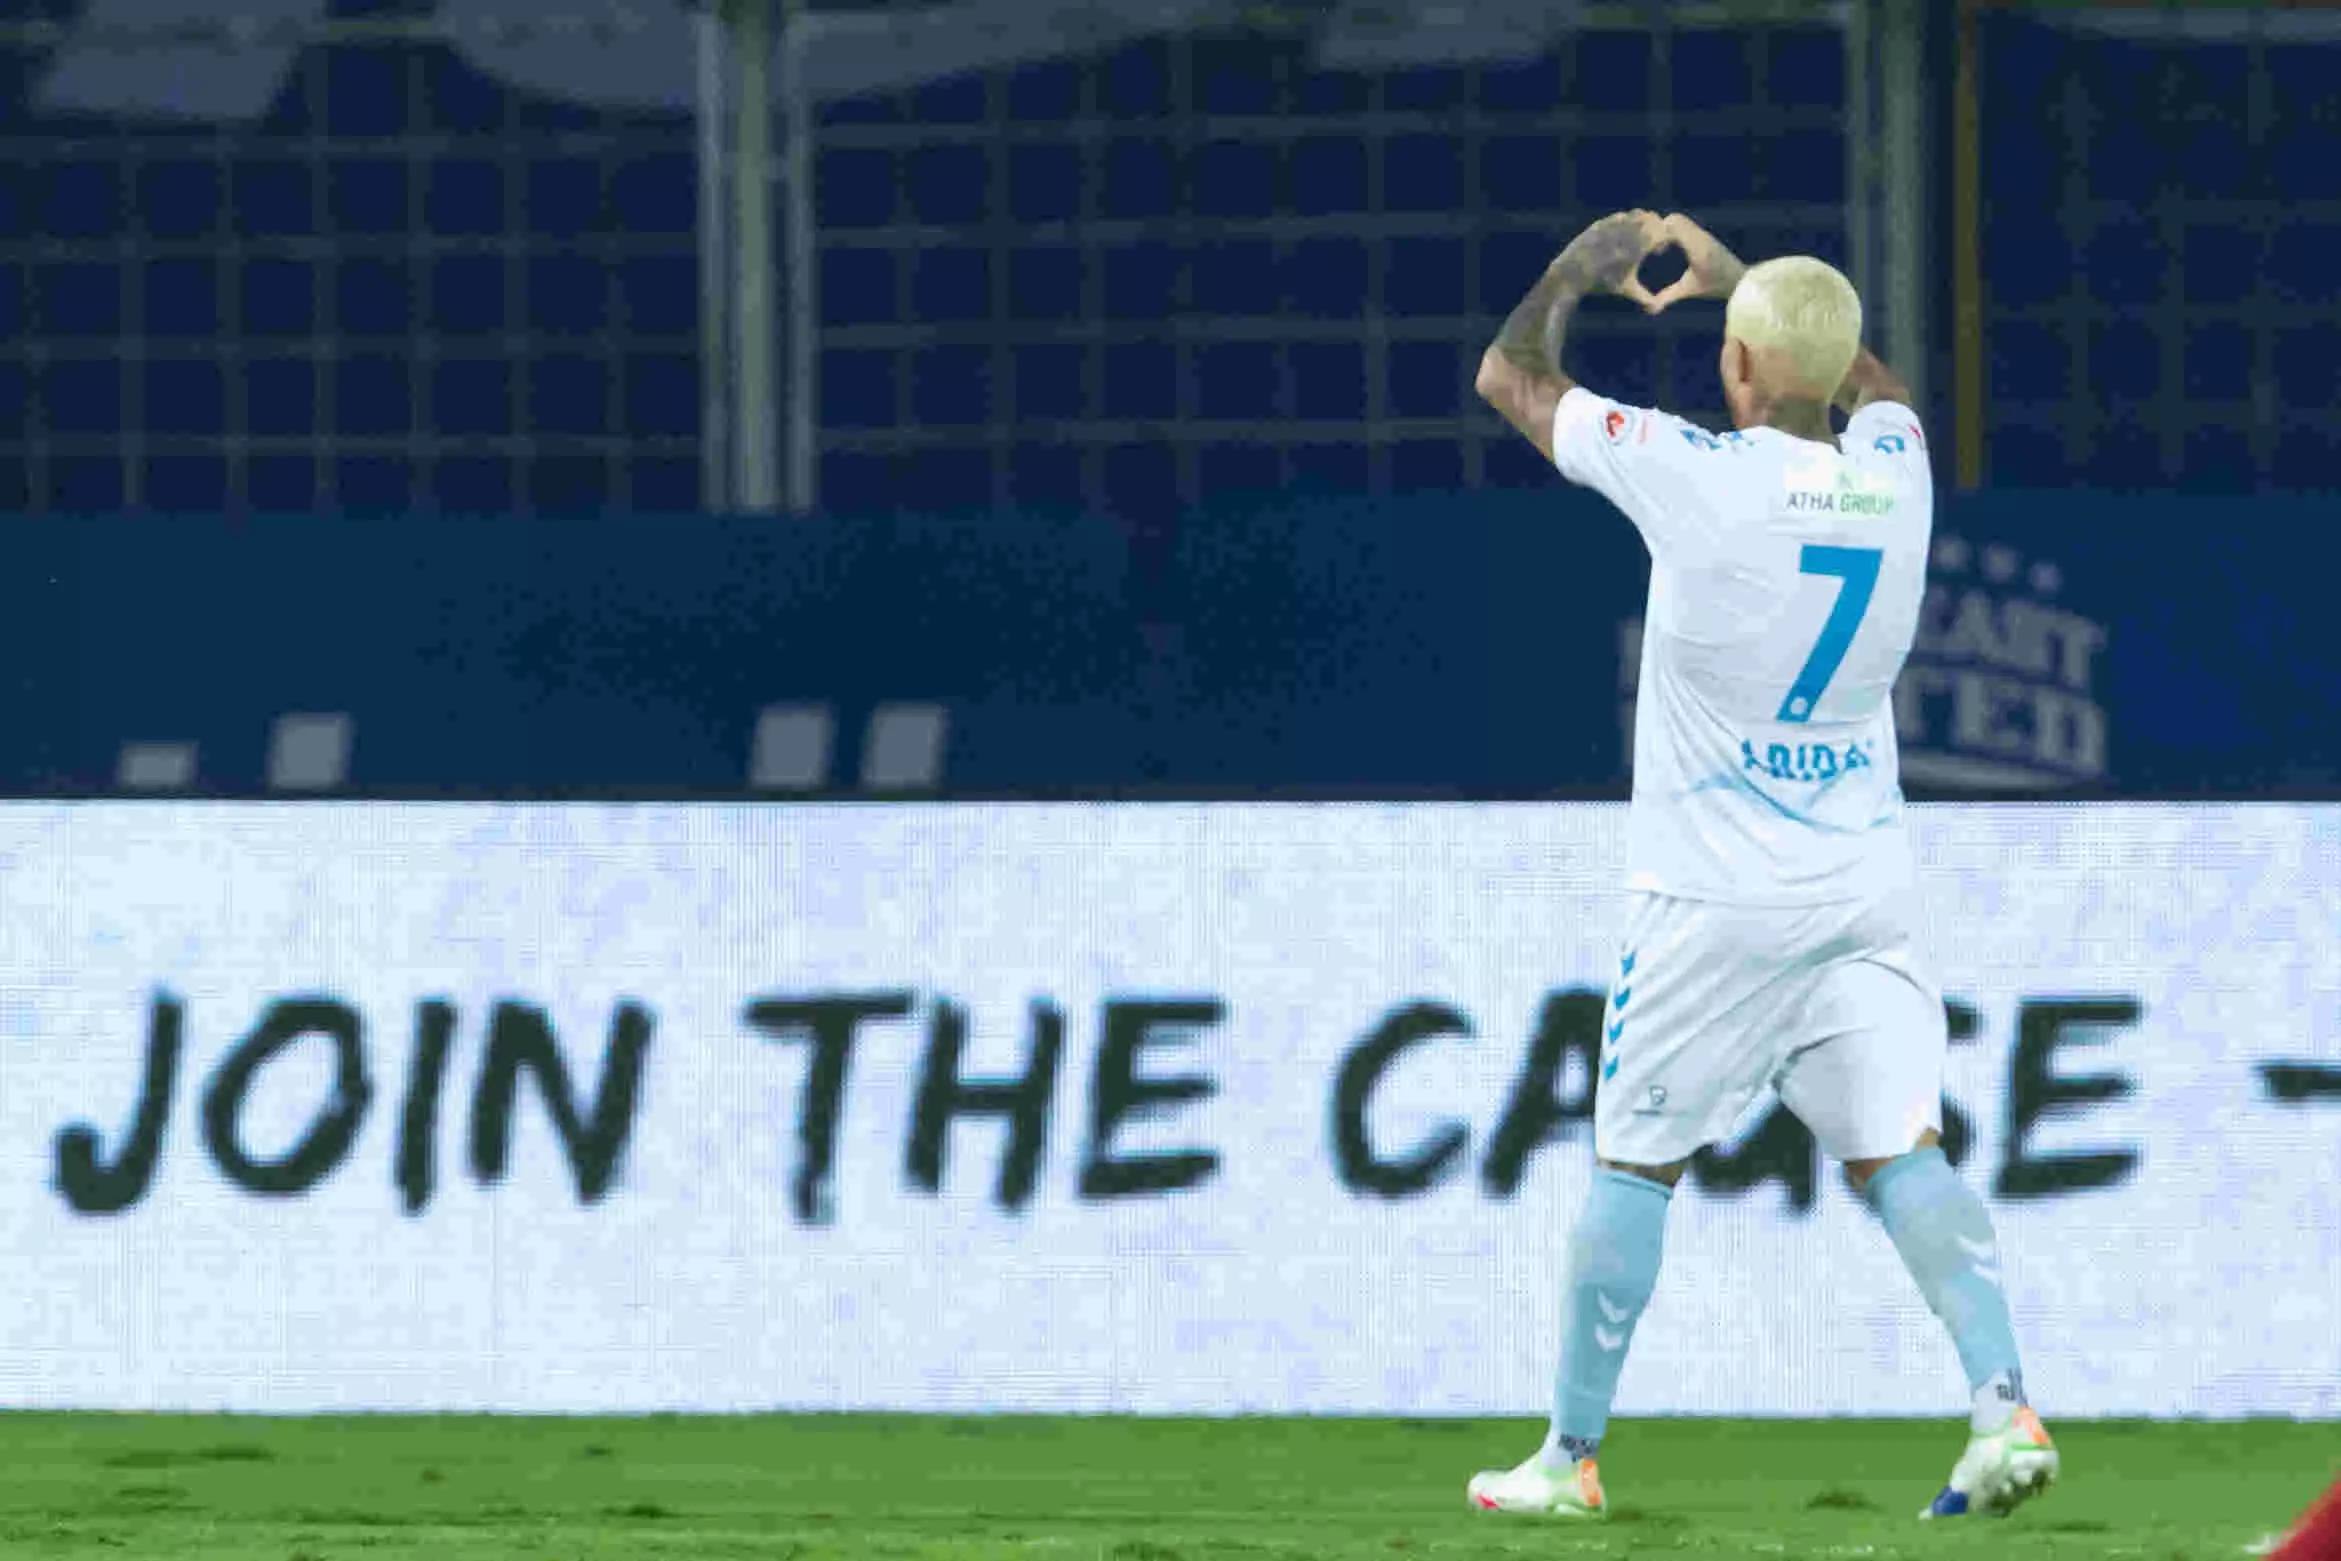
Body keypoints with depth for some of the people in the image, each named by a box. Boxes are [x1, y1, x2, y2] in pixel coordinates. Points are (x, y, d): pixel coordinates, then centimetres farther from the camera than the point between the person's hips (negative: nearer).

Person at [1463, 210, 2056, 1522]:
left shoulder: (1698, 475, -16)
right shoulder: (1893, 470, -2)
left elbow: (1512, 377, -2)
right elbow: (1872, 384, 26)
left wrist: (1587, 264, 15)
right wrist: (1730, 274, 34)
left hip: (1717, 899, -4)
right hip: (1869, 889, 4)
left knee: (1636, 1163, 9)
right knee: (1901, 1151, 1)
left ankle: (1573, 1454, 16)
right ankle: (2006, 1404, -17)